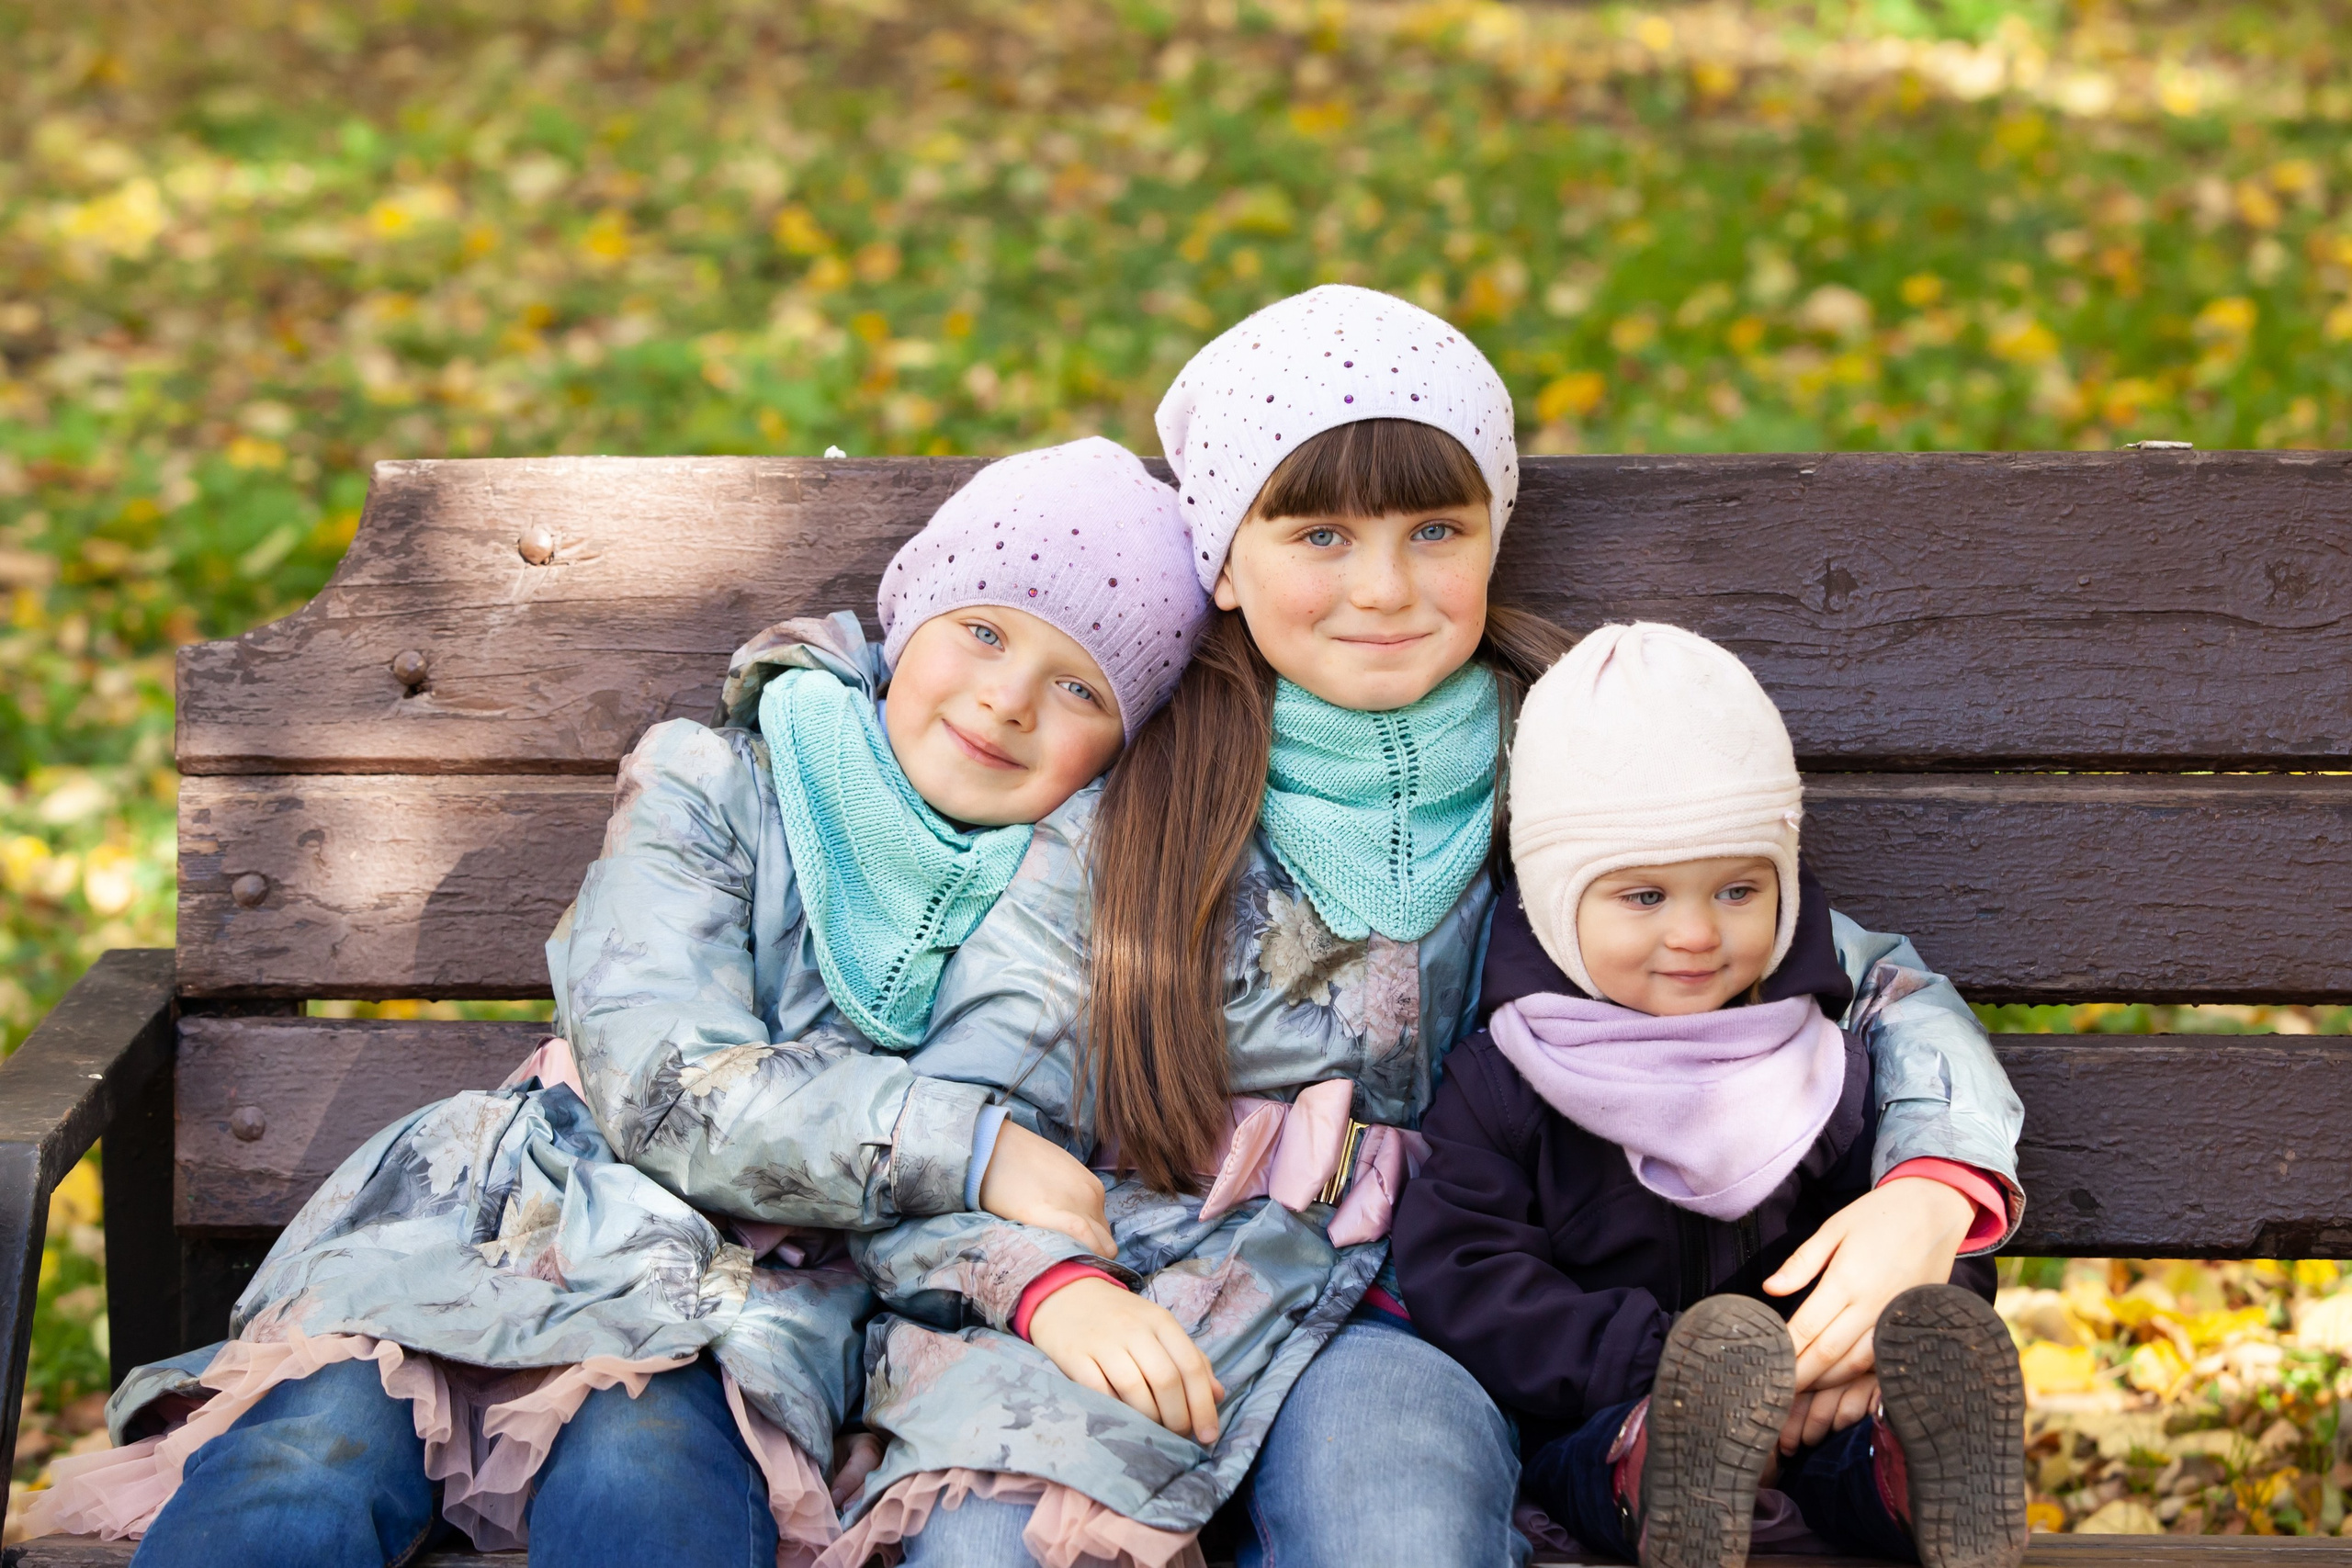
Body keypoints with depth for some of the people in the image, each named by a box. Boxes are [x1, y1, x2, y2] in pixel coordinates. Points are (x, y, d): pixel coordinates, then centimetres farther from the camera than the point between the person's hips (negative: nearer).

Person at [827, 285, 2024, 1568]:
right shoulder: (1127, 810, 7)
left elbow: (1884, 995, 10)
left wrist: (1925, 1197, -12)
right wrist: (1058, 1291, -19)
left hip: (1385, 1329, 1)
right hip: (1125, 1305, -1)